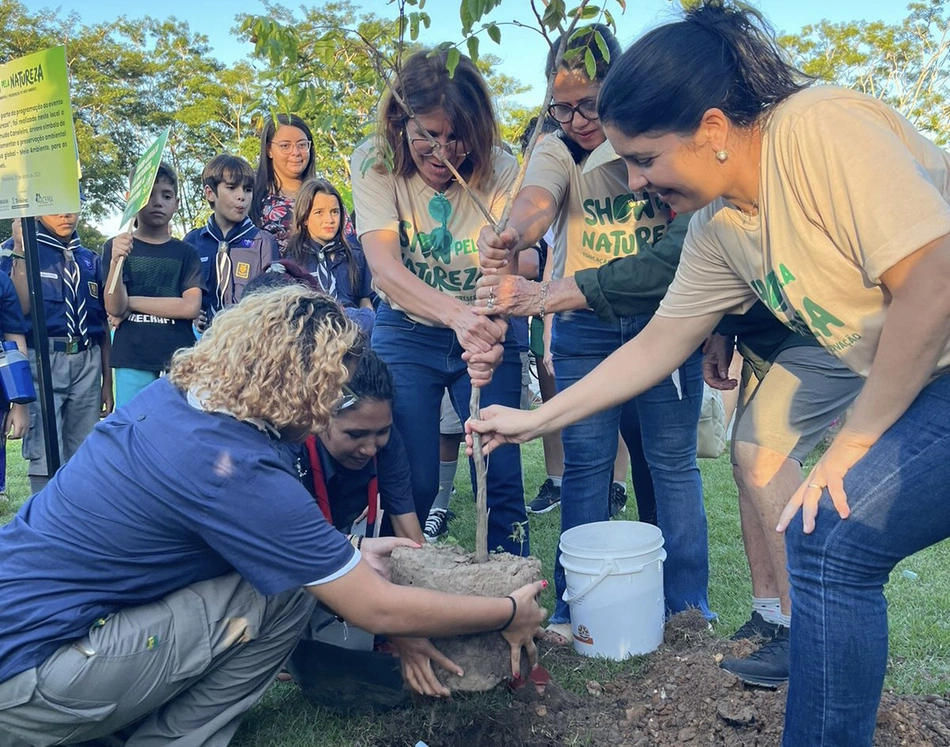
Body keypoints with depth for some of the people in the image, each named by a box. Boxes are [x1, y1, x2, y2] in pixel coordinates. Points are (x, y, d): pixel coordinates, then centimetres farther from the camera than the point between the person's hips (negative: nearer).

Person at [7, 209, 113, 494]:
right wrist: (20, 251, -14)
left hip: (87, 364, 4)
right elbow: (19, 308, -12)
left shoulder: (91, 261, 14)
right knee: (46, 459, -6)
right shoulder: (24, 250, 3)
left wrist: (107, 383, 14)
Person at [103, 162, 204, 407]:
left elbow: (190, 307, -4)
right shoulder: (116, 247, 6)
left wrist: (131, 302, -5)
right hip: (132, 363, -1)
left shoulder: (186, 252, 9)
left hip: (179, 362, 1)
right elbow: (114, 309, -4)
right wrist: (116, 260, -20)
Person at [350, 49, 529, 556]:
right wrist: (458, 315, -45)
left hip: (487, 331, 1)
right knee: (412, 480, -1)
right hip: (406, 334, 0)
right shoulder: (375, 164, -14)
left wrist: (493, 329, -48)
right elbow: (384, 269, -27)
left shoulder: (499, 171, -15)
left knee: (501, 478, -2)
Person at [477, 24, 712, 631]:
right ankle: (576, 604, 16)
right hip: (585, 326, 0)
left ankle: (687, 602, 19)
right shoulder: (557, 151, 2)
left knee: (674, 462, 4)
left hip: (665, 318, 0)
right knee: (585, 463, 3)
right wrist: (512, 235, -44)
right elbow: (537, 200, -21)